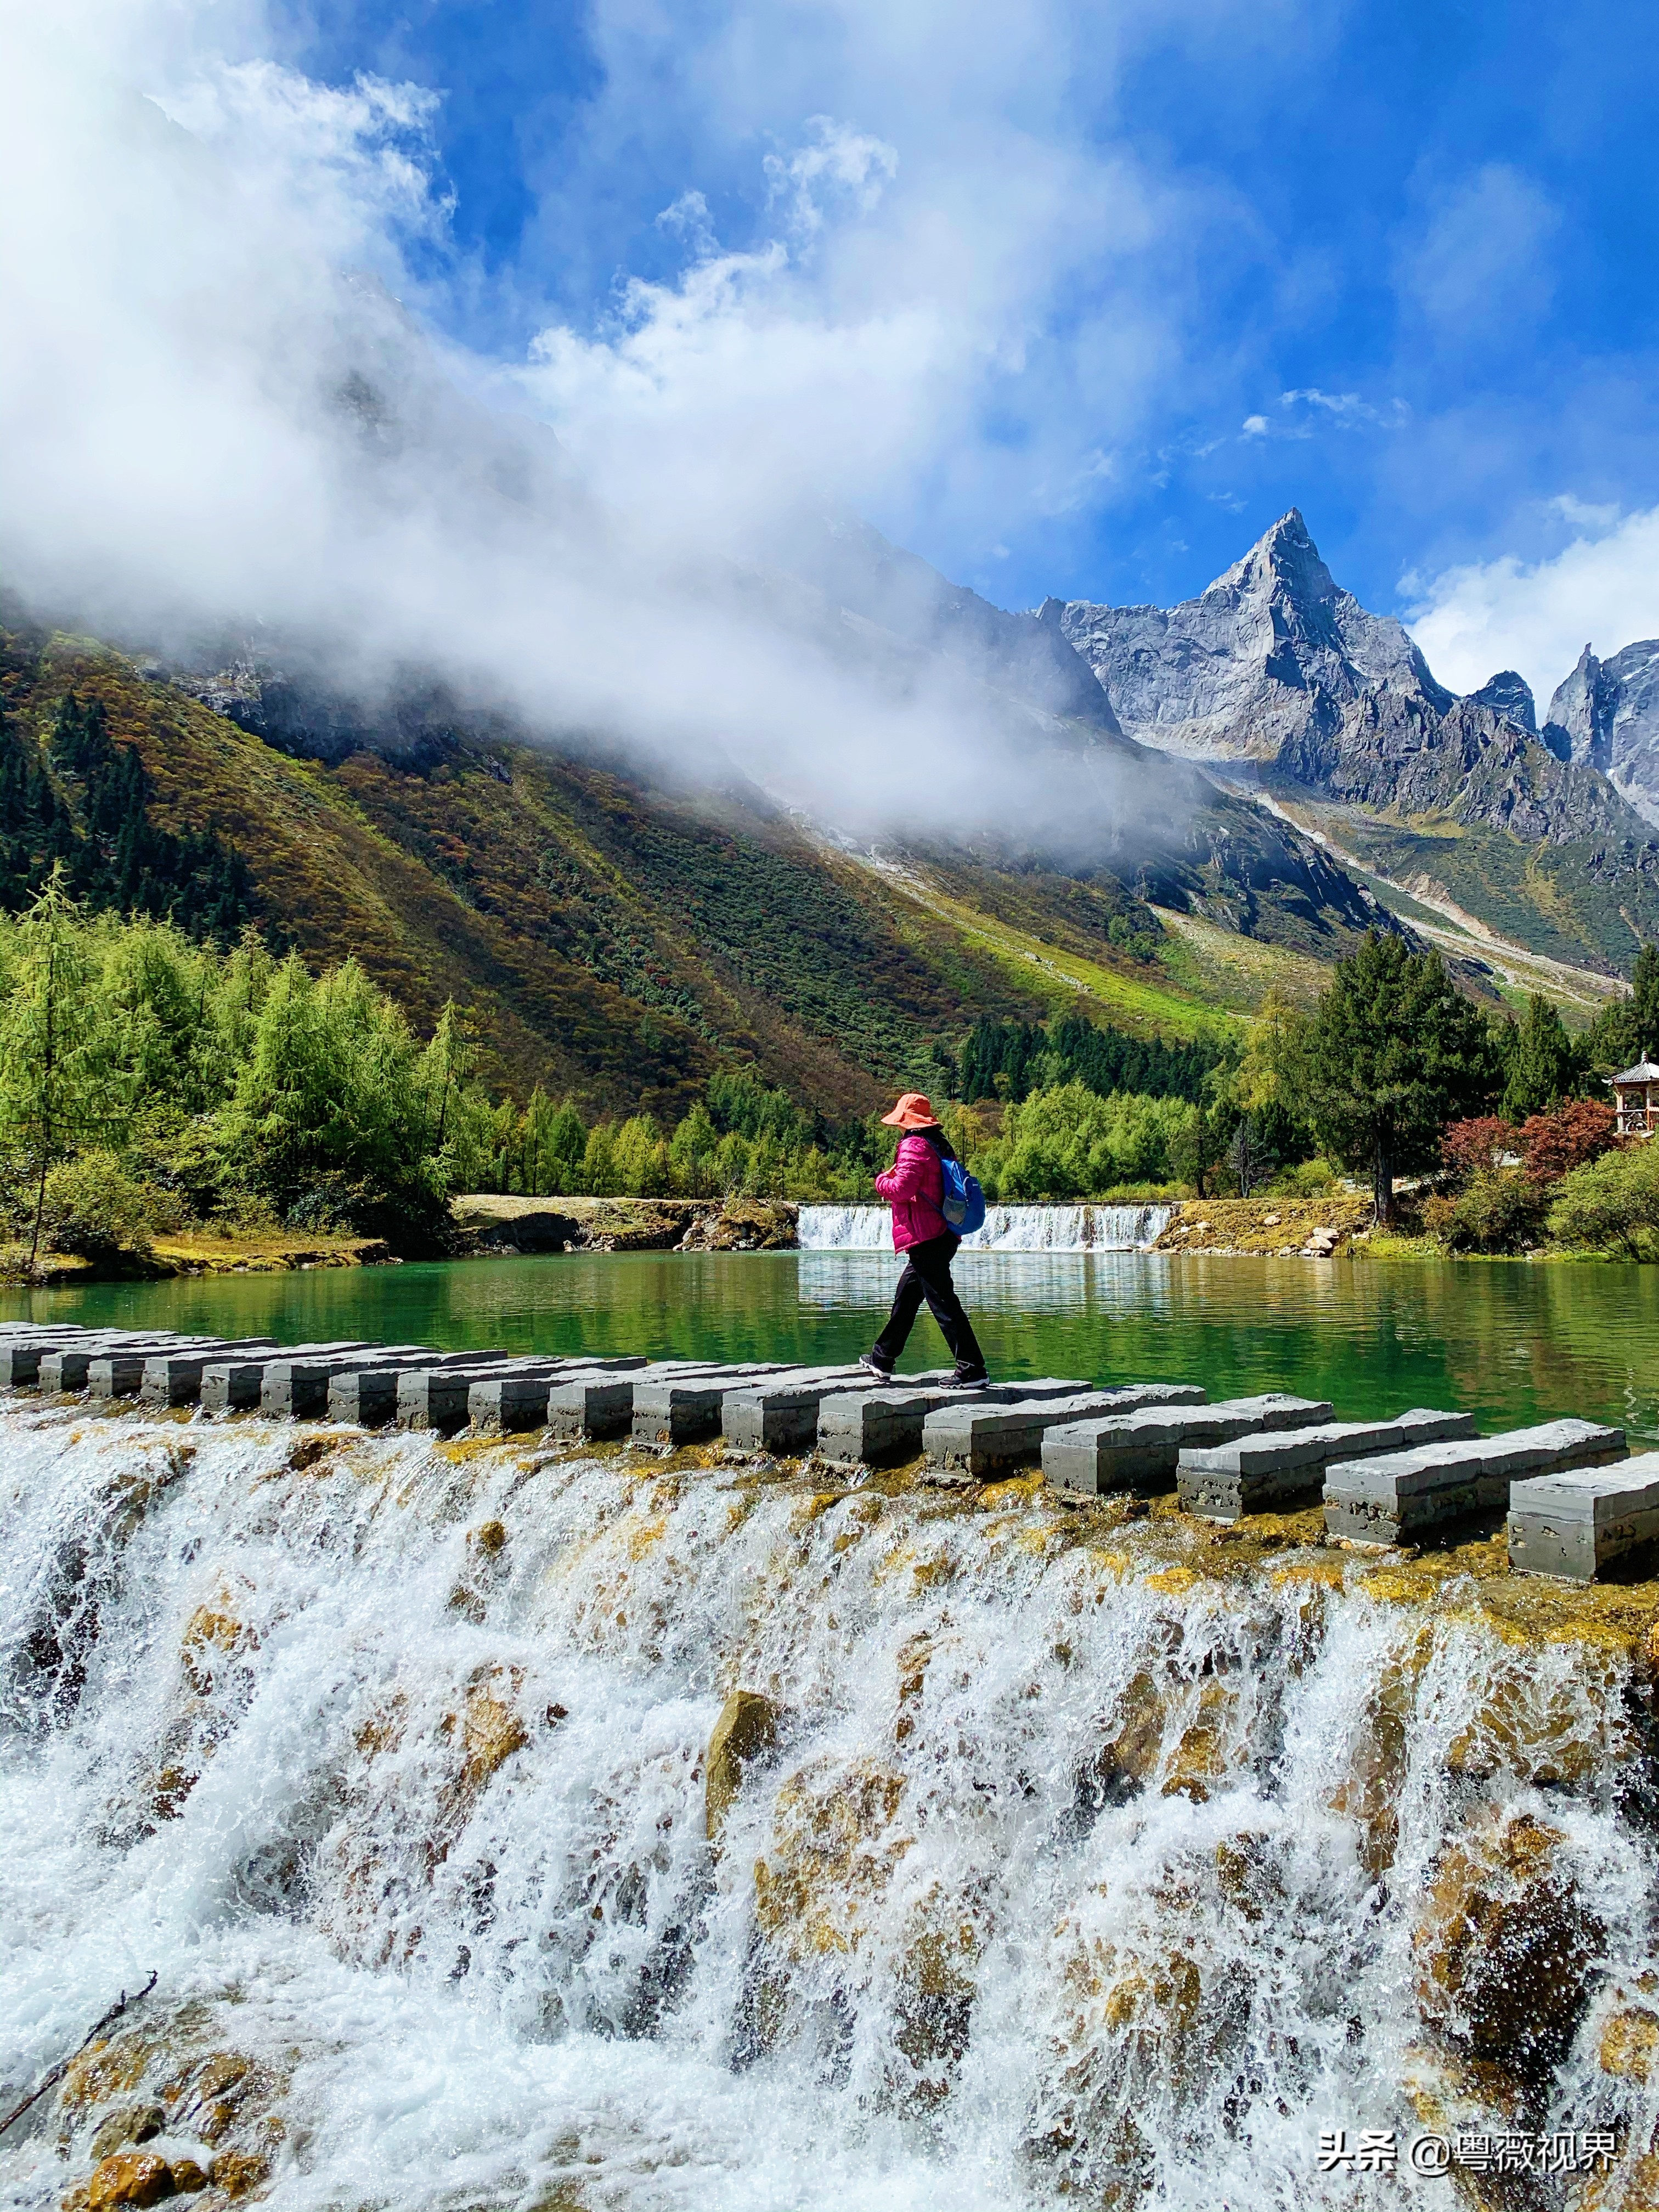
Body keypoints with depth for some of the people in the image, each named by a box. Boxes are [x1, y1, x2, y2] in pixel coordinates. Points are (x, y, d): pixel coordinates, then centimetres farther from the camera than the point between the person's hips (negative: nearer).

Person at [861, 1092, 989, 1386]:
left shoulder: (913, 1146, -14)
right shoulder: (939, 1144, 14)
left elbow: (901, 1189, -22)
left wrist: (882, 1180, -1)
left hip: (926, 1240, -10)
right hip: (943, 1237, 10)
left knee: (943, 1303, -8)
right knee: (905, 1297, 20)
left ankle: (972, 1369, -9)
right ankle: (882, 1359, 31)